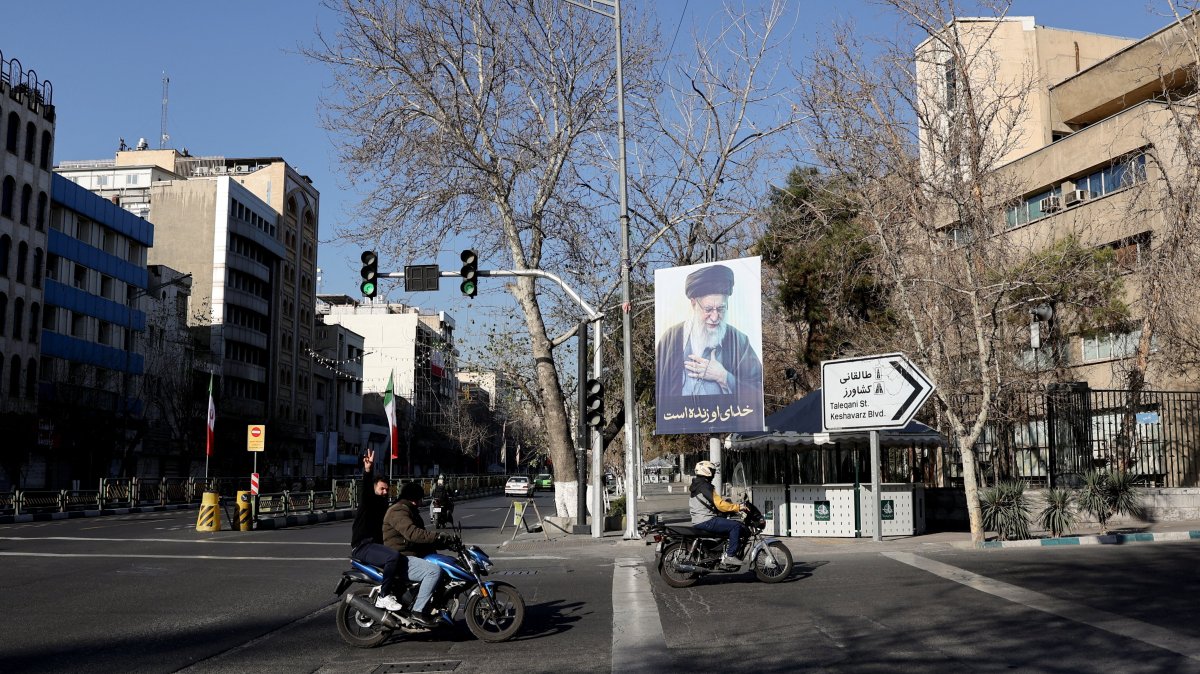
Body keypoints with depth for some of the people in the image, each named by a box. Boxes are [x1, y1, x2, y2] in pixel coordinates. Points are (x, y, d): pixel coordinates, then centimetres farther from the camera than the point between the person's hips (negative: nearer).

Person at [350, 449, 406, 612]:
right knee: (393, 556, -31)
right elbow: (365, 487, -28)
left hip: (376, 543, 9)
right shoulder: (368, 499, -5)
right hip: (362, 546, -9)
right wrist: (368, 470, -47)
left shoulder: (384, 504, 20)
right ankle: (383, 597, -25)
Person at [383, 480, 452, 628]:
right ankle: (417, 611, -24)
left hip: (411, 556, 11)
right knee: (434, 570, -28)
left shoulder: (410, 511, 23)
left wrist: (443, 542, 8)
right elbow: (412, 533, -29)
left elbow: (421, 535, 22)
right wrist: (438, 537, -32)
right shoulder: (398, 511, -12)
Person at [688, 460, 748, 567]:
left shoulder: (693, 487, 18)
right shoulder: (706, 487, -13)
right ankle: (730, 556, -17)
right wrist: (738, 507, -16)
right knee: (736, 526, -16)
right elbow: (719, 504, -21)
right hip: (706, 521, -10)